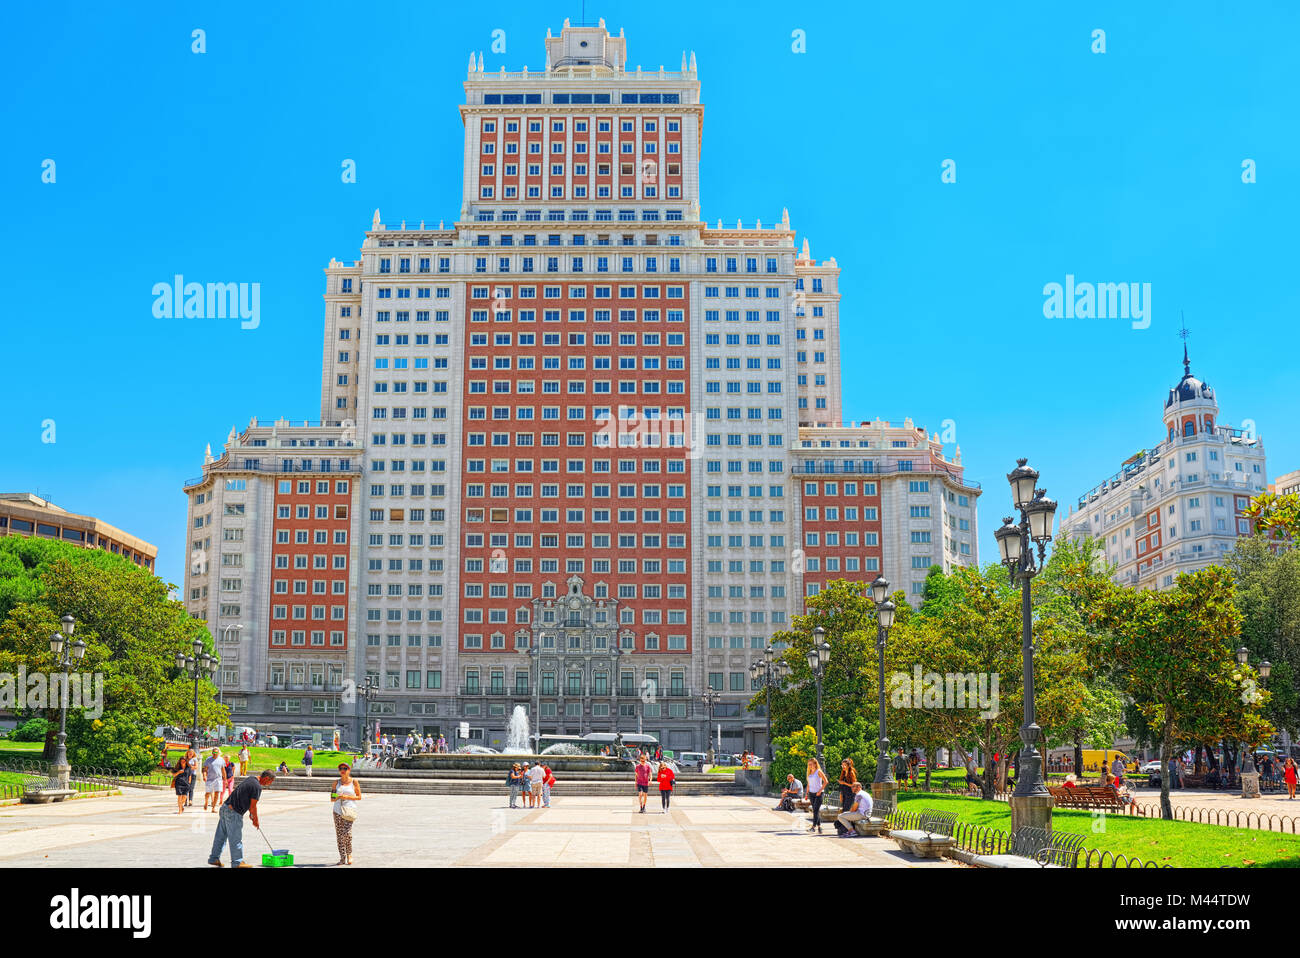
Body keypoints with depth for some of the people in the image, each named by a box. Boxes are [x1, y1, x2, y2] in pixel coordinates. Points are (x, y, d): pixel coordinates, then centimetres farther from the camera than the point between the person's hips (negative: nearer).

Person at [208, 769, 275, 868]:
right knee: (236, 839, -1)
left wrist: (250, 813, 23)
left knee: (220, 836, 16)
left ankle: (214, 858, 23)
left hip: (224, 808, 10)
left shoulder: (250, 779, 14)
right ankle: (237, 862, 5)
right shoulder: (257, 787, -15)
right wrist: (256, 820, 2)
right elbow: (253, 806, -12)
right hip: (233, 813, -10)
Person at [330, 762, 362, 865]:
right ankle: (342, 857, 6)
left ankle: (349, 854, 4)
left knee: (347, 833, -15)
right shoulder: (336, 782, 11)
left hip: (349, 810, -3)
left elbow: (359, 797, 3)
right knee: (339, 834, -1)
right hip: (338, 810, 3)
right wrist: (337, 798, -9)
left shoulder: (354, 782, 3)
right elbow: (332, 798, 13)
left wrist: (347, 797, -10)